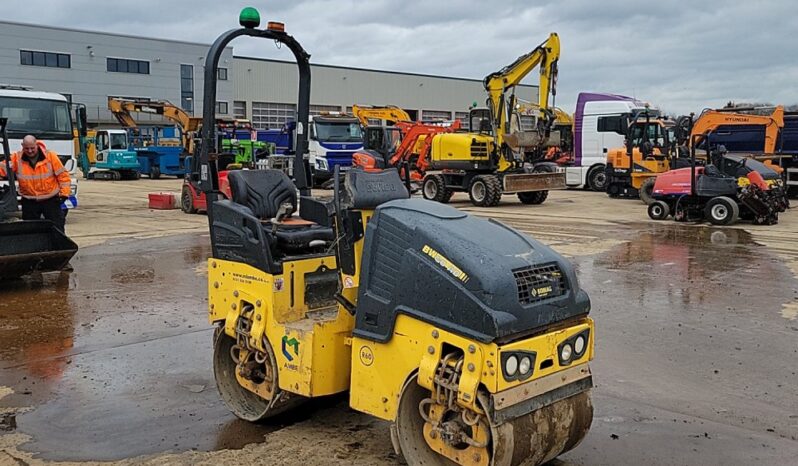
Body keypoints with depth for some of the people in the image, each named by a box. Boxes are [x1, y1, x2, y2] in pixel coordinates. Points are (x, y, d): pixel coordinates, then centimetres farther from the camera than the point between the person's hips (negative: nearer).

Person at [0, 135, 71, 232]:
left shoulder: (50, 156, -6)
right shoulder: (16, 158, -1)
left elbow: (63, 175, -4)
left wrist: (64, 193, -9)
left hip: (51, 200, -2)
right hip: (29, 202, 2)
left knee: (57, 228, 1)